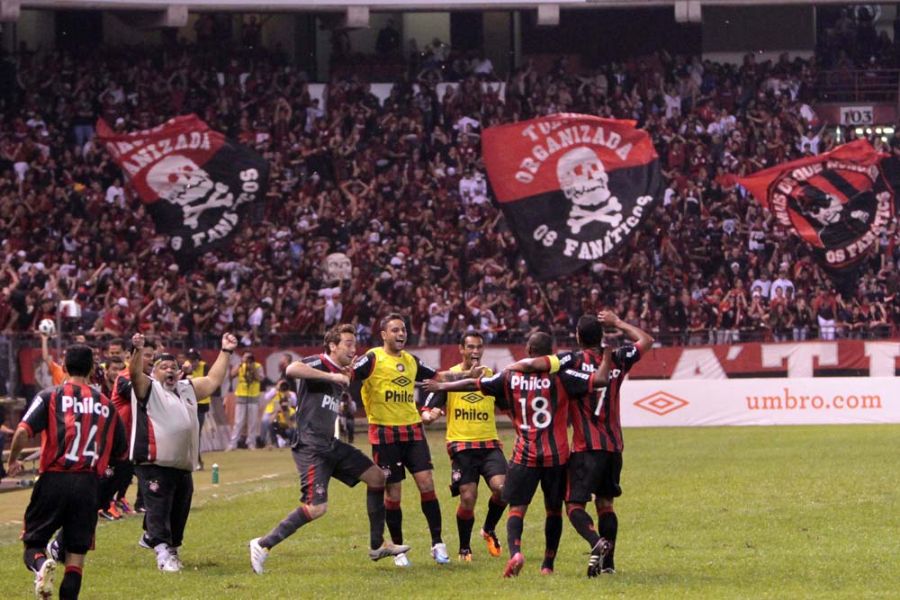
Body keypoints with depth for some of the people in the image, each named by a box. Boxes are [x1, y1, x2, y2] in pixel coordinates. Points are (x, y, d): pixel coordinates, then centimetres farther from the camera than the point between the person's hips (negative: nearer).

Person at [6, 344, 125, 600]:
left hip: (54, 480, -2)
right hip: (88, 483, 2)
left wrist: (13, 460, 4)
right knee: (76, 555, 7)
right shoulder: (105, 404, 10)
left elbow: (23, 431, -12)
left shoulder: (50, 396, 0)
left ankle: (41, 565, -25)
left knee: (33, 542, 7)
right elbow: (120, 451, 15)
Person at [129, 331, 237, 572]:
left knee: (179, 511, 12)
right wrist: (138, 351, -36)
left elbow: (213, 380, 28)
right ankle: (163, 552, -18)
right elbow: (135, 374, -18)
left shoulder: (187, 389, 21)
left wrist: (225, 352, 25)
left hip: (183, 466, 7)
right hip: (154, 464, -7)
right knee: (158, 508, -14)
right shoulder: (148, 389, 1)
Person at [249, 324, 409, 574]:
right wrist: (332, 376, -30)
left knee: (377, 477, 11)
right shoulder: (319, 363, -9)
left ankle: (377, 545, 18)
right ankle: (263, 545, -11)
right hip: (311, 447, -10)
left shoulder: (340, 375, 17)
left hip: (332, 445, 10)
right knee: (316, 507, -20)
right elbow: (292, 369, -32)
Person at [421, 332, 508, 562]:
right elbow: (427, 411, 0)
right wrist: (429, 414, -23)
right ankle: (464, 548, 11)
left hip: (489, 444, 2)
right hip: (461, 446, -2)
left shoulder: (492, 376, 9)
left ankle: (489, 530, 8)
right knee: (468, 498, -10)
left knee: (501, 487, -19)